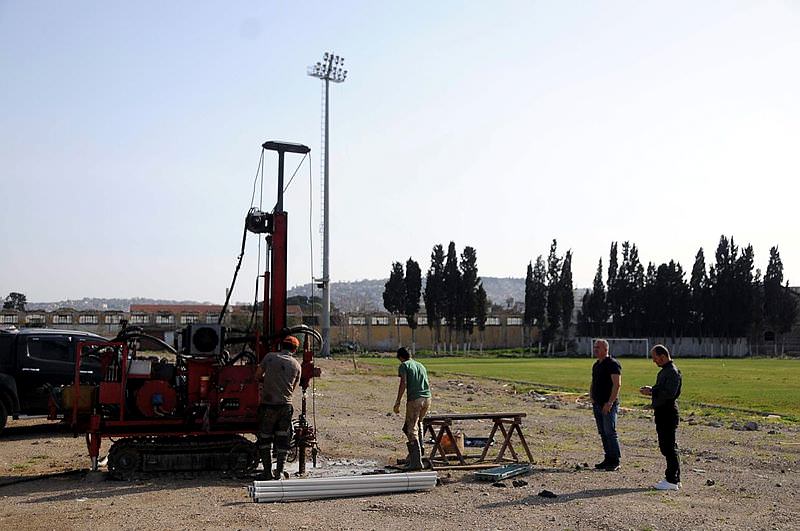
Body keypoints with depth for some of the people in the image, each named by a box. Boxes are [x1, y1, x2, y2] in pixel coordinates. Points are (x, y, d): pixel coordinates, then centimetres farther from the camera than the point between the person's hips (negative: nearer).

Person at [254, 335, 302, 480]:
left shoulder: (270, 357, -1)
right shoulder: (296, 365, 5)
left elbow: (257, 376, 7)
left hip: (268, 404, -1)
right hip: (286, 405, 2)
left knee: (264, 438, 11)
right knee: (282, 440, 10)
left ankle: (268, 472, 9)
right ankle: (279, 472, 6)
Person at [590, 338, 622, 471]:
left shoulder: (613, 364, -10)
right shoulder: (596, 365, 17)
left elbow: (617, 384, -17)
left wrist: (610, 403, -21)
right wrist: (592, 398, 12)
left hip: (609, 405, -9)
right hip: (597, 405, 9)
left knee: (610, 433, -8)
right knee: (603, 434, 10)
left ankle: (615, 462, -4)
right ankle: (608, 459, 16)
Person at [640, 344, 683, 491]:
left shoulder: (673, 372, -15)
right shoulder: (664, 371, 17)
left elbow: (669, 393, -25)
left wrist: (652, 392, -19)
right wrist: (651, 390, 10)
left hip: (668, 412, -11)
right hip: (662, 412, 11)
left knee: (669, 447, -7)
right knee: (666, 446, 14)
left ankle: (672, 481, -3)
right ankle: (674, 478, 21)